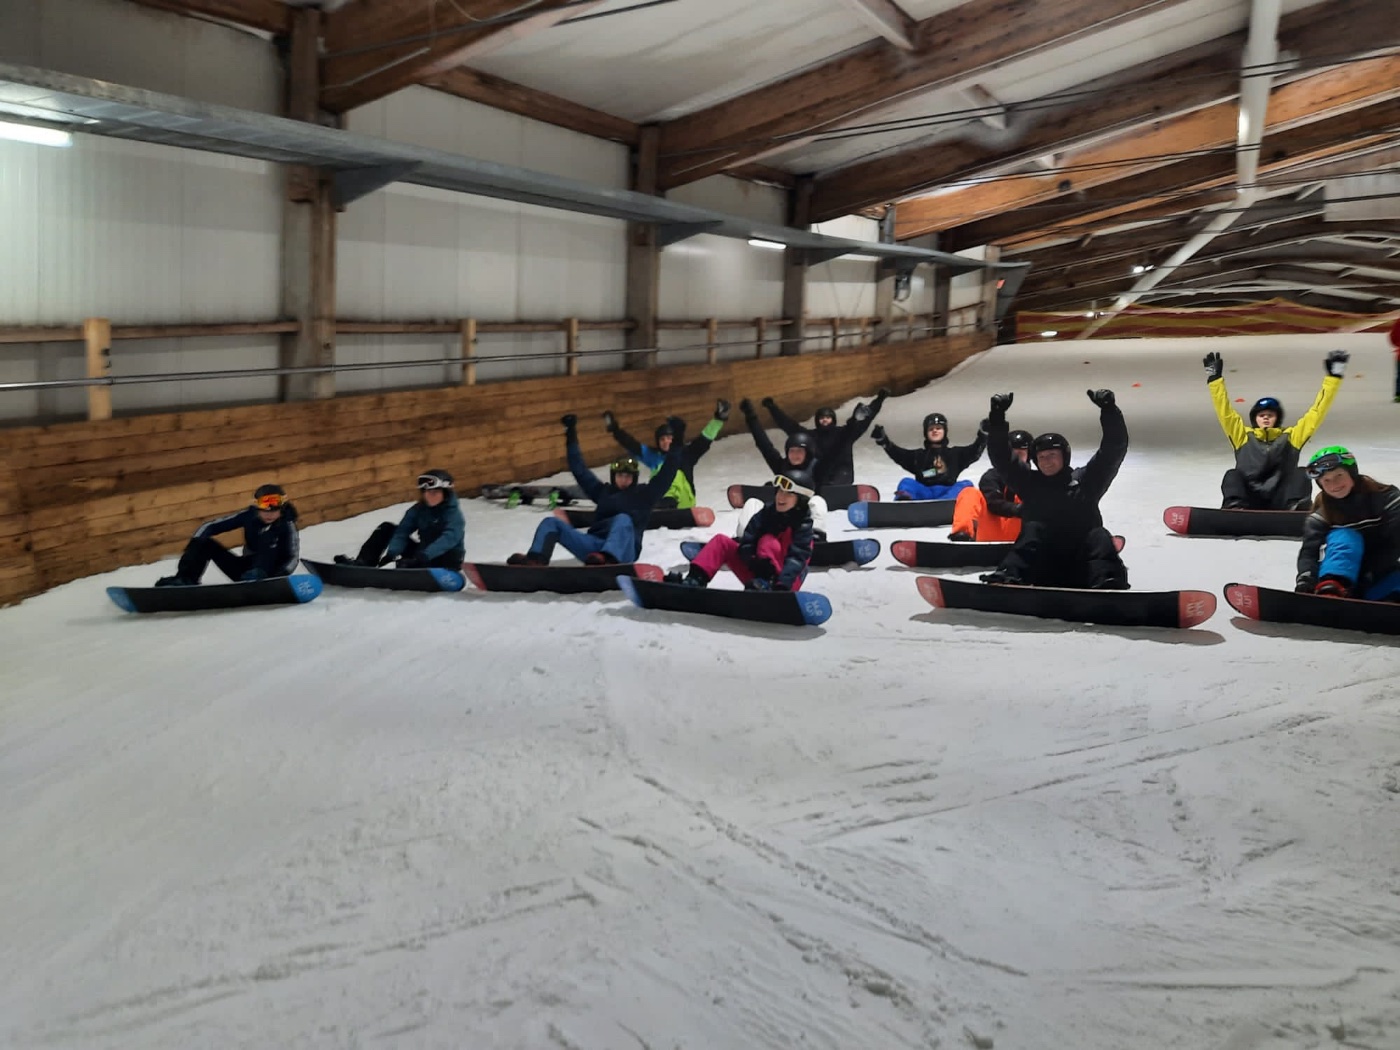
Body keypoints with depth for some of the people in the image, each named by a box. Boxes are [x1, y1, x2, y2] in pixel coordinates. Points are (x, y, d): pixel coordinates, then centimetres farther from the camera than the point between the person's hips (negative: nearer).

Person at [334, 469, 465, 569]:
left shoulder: (453, 513, -18)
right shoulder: (418, 510, -1)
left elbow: (449, 538, -36)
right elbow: (402, 532, -12)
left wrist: (423, 556, -50)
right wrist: (391, 553, -32)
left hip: (447, 559, -6)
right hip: (423, 554, 6)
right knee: (387, 528, -4)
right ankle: (362, 564, -18)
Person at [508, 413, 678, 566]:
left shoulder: (643, 494, 16)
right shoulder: (604, 492, 26)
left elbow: (665, 476, 7)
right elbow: (580, 471, 26)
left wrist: (676, 446, 0)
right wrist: (572, 437, 25)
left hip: (623, 550, -4)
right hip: (594, 546, 5)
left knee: (623, 519, -36)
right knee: (551, 523, -6)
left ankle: (608, 560, -66)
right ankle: (536, 560, -37)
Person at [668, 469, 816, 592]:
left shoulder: (803, 525, -9)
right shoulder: (766, 514, 3)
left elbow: (798, 556, -25)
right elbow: (746, 544, -7)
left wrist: (783, 583, -42)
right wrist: (757, 564, -29)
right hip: (756, 577, 5)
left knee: (768, 541, -26)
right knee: (722, 541, -6)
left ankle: (764, 584, -49)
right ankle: (695, 579, -25)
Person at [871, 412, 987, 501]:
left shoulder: (955, 453, 27)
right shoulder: (918, 455, 26)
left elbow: (975, 451, 12)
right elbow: (897, 453, 11)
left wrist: (983, 433, -7)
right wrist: (882, 439, -5)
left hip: (947, 492, -1)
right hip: (924, 492, 1)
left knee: (966, 485, -28)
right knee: (906, 482, -23)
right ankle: (903, 500, -59)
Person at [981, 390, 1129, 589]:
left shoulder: (1085, 480, 14)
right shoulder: (1030, 482, 17)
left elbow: (1115, 447, 6)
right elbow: (1001, 455, 9)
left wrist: (1109, 409, -9)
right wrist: (997, 415, -4)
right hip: (1041, 569, 0)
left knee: (1100, 536, -24)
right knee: (1033, 529, -23)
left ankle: (1108, 584, -49)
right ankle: (1009, 576, -45)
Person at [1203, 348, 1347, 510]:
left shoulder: (1290, 436, 21)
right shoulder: (1244, 436, 21)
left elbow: (1317, 412, 18)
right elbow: (1224, 411, 15)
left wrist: (1333, 378, 14)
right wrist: (1215, 378, 8)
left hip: (1280, 502, 0)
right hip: (1250, 502, 0)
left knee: (1300, 475, -21)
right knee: (1232, 476, -23)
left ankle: (1297, 509, -45)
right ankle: (1234, 508, -49)